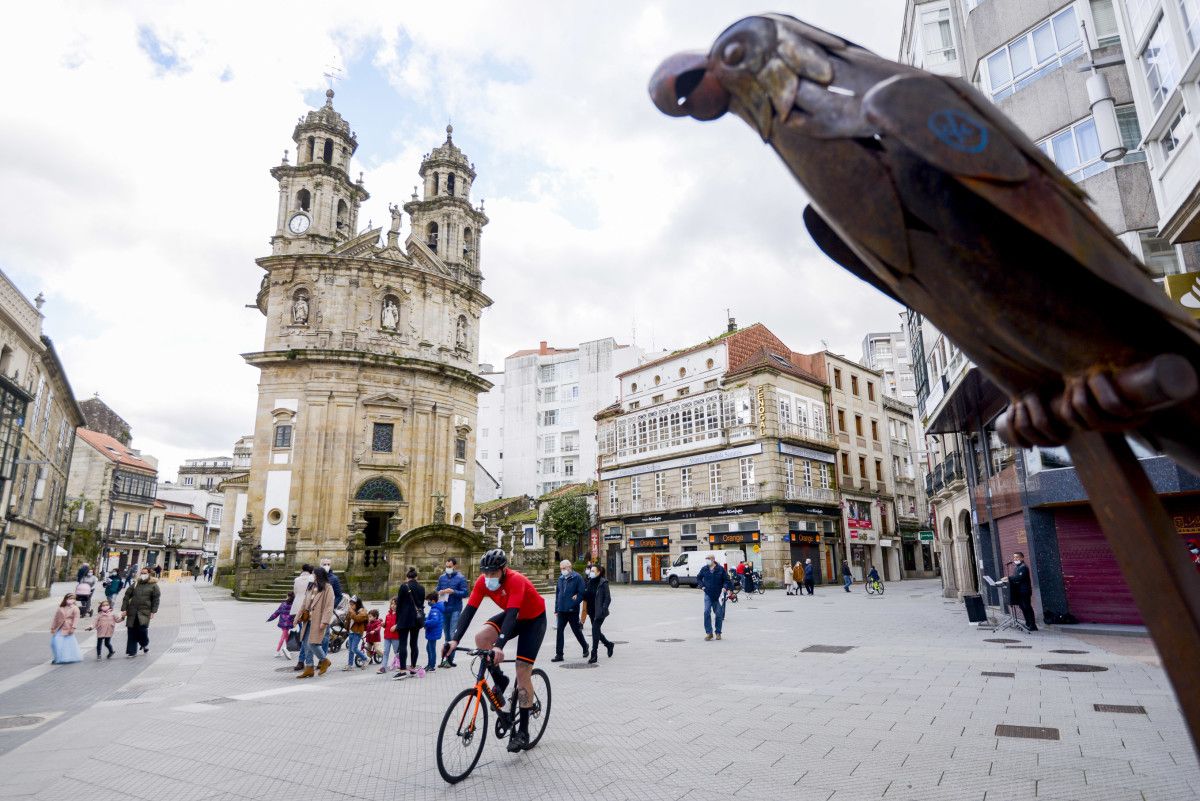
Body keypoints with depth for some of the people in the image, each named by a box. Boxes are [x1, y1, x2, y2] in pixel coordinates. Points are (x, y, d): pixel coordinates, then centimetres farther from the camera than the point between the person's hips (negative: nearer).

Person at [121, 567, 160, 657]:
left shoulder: (153, 585, 3)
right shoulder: (135, 584, 11)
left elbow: (156, 599, 0)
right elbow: (127, 596, 10)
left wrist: (153, 611, -7)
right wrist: (124, 609, 1)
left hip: (144, 612, -3)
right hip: (132, 612, 3)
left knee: (142, 628, -16)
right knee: (131, 632, 3)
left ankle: (145, 644, 14)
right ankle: (131, 652, 14)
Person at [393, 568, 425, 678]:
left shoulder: (404, 586, -8)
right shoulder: (421, 588, 6)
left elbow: (398, 604, -6)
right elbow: (422, 604, 10)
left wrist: (397, 620, 2)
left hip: (405, 619, -5)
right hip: (417, 619, 5)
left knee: (403, 644, -3)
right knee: (414, 643, 11)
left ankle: (403, 670, -6)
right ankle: (413, 668, 15)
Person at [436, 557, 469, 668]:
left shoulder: (460, 578, -5)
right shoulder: (442, 577, 9)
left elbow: (465, 593, -8)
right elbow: (437, 590, 16)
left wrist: (453, 591, -21)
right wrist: (440, 592, -7)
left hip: (455, 609, -5)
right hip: (444, 608, 5)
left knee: (453, 634, -8)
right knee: (446, 634, 13)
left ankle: (450, 659, -4)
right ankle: (447, 658, 22)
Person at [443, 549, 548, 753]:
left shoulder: (516, 581, -35)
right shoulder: (483, 582, -18)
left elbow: (512, 614, -44)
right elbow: (469, 610, -23)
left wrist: (499, 646, -55)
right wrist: (455, 639, -35)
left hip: (534, 619, -6)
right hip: (512, 616, 6)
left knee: (523, 671, -12)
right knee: (481, 638, -21)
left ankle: (523, 731, 0)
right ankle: (500, 681, 2)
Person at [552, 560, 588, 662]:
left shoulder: (577, 577, -9)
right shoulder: (561, 578, 9)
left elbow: (582, 593, -12)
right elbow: (557, 593, 14)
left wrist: (574, 604, -18)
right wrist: (556, 609, 11)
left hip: (572, 610, -5)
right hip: (561, 610, 5)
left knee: (576, 630, 8)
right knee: (559, 631, 1)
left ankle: (585, 647, 32)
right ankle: (559, 654, 7)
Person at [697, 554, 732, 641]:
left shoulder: (721, 569, -4)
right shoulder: (704, 569, 2)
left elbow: (727, 580, 2)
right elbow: (698, 578, 16)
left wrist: (725, 587, -14)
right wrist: (702, 586, 3)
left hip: (718, 595, -1)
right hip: (708, 595, 1)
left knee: (719, 614, 6)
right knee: (707, 612, -12)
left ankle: (718, 633, 20)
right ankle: (708, 632, -6)